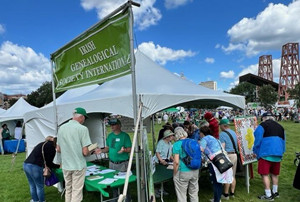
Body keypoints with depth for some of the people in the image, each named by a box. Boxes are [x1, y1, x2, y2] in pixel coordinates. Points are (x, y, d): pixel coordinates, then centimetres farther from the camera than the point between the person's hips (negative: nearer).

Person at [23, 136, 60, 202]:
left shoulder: (43, 144, 19)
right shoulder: (52, 149, -6)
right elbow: (49, 163, 1)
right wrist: (58, 166, 12)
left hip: (26, 164, 8)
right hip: (34, 167, -8)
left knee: (32, 185, 23)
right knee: (40, 186, 10)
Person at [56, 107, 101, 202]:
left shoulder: (61, 128, 4)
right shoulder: (82, 128, -15)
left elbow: (58, 149, 11)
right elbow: (85, 152, -17)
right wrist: (91, 151, 3)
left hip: (65, 166, 6)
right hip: (78, 166, -6)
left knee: (68, 191, 20)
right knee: (76, 193, 5)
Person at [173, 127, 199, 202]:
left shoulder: (176, 145, -13)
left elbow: (176, 162, -17)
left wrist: (174, 174, -5)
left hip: (183, 173, -5)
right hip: (195, 171, 6)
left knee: (181, 195, 10)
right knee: (194, 193, 21)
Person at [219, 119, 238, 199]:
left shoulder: (222, 134, -13)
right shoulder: (233, 132, 12)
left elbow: (222, 148, -18)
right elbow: (236, 144, 17)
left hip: (228, 155, -8)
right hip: (235, 155, 8)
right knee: (233, 176, 14)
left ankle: (226, 194, 10)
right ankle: (232, 193, 23)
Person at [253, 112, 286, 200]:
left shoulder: (262, 126, -5)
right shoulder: (280, 127, 14)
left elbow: (258, 141, -7)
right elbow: (283, 141, 18)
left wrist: (256, 152, 5)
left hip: (266, 154, -7)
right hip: (278, 154, 7)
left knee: (264, 174, -1)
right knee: (275, 174, 18)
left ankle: (268, 195, 2)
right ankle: (275, 192, 30)